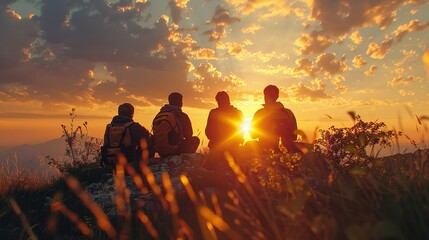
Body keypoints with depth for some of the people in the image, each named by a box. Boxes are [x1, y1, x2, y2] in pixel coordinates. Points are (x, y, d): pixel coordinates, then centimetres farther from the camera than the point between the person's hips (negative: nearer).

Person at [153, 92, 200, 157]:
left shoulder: (158, 116, 6)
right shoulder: (182, 116, -9)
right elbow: (188, 135, 2)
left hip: (159, 151, 6)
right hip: (174, 150, -6)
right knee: (195, 139, 15)